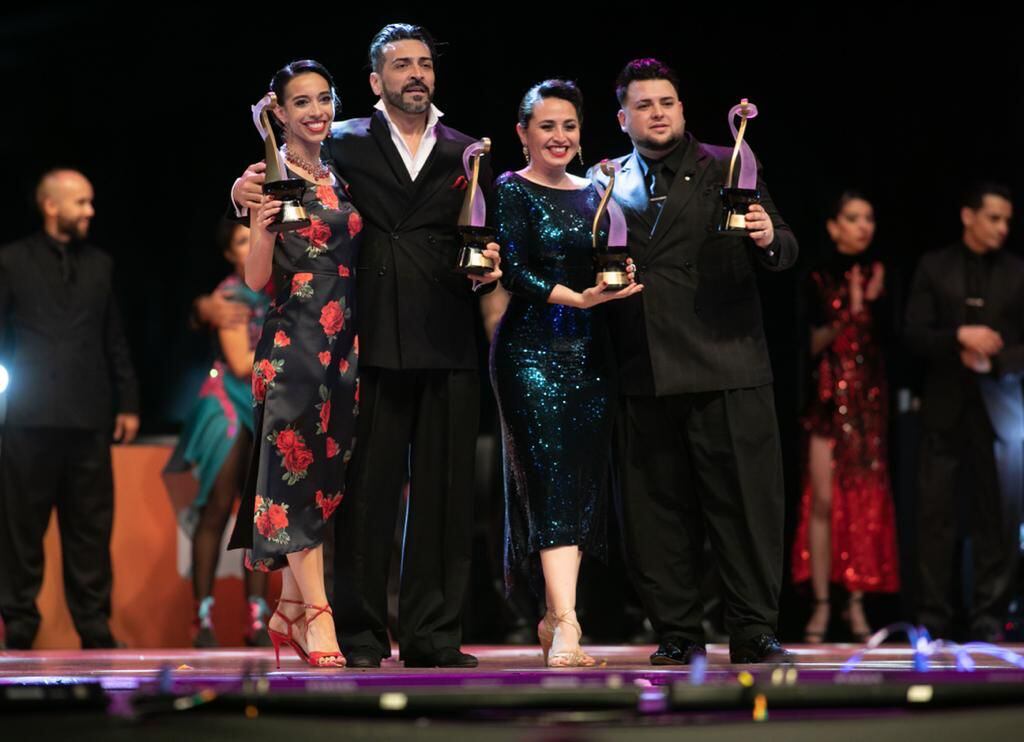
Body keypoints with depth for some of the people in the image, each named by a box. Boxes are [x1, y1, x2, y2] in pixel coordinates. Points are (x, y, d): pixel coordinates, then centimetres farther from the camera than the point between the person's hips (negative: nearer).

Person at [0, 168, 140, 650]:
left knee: (91, 530, 4)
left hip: (89, 419, 3)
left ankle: (95, 629, 9)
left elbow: (115, 340, 15)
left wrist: (127, 403, 11)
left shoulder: (99, 264, 14)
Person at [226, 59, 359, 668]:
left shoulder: (342, 179, 15)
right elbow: (256, 278, -7)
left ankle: (290, 611, 14)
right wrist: (266, 226, -27)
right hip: (293, 341, -7)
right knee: (297, 465, -10)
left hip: (343, 343, 7)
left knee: (329, 472, 7)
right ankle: (317, 613, -12)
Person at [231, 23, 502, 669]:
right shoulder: (345, 144, 9)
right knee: (367, 489, -3)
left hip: (447, 347, 2)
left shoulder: (466, 154, 16)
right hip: (372, 342, -2)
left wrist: (487, 269, -4)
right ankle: (361, 635, 3)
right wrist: (249, 191, -16)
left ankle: (435, 635, 7)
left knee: (444, 492, 2)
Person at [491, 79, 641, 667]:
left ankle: (556, 618, 15)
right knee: (553, 480, -15)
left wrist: (619, 284, -2)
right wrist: (576, 298, -22)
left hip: (591, 350, 6)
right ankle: (566, 627, -22)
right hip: (534, 349, -6)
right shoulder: (511, 191, -1)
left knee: (586, 483, 5)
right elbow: (514, 272, -12)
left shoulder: (595, 193, 16)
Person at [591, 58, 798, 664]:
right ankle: (678, 631, 13)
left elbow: (783, 253, 3)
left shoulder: (729, 169, 7)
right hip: (645, 379, 3)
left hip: (726, 369, -2)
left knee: (745, 500, -3)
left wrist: (770, 239, -18)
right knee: (659, 507, 5)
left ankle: (755, 630, 3)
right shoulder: (607, 183, 14)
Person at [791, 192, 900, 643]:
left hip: (870, 402, 2)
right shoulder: (818, 278, 2)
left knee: (866, 501, -1)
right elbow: (812, 343, -3)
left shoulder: (879, 275, 9)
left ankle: (857, 604, 3)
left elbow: (890, 339, 3)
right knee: (824, 500, -8)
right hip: (828, 399, -2)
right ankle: (821, 605, -4)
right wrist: (848, 314, -14)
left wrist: (875, 303, -12)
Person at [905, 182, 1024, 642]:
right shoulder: (934, 268, 7)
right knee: (936, 518, 0)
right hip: (945, 409, 0)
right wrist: (959, 336, -15)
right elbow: (914, 336, 1)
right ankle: (933, 620, 5)